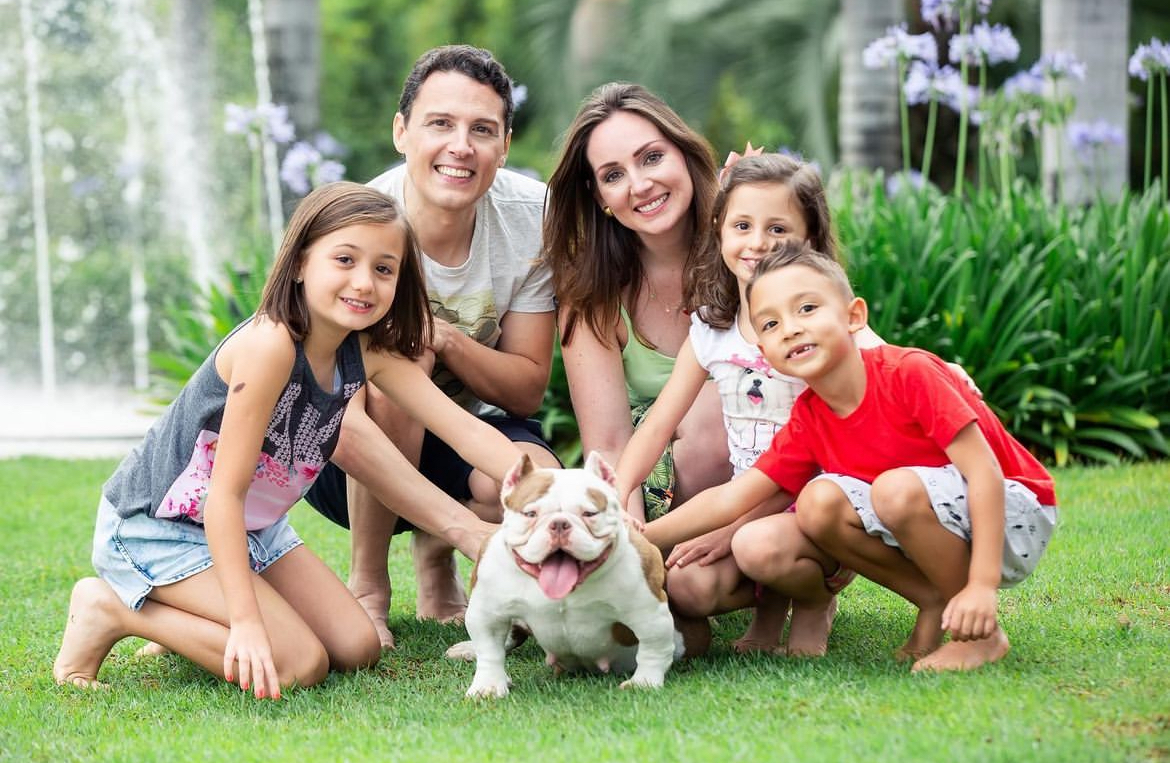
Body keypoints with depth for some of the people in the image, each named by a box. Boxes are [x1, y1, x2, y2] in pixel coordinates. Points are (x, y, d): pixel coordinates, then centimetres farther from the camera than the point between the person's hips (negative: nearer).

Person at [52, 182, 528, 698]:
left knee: (357, 649, 3)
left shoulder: (369, 354, -7)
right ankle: (114, 610, -3)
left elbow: (467, 431, -9)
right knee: (297, 665, -17)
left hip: (252, 528, 9)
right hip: (157, 528, -8)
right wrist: (246, 621, -31)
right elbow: (225, 492, -29)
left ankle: (182, 620, 16)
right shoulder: (270, 345, -30)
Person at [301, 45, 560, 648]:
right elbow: (344, 427, -36)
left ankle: (433, 560, 6)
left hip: (463, 427, 3)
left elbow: (528, 389, -9)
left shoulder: (533, 215, -15)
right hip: (346, 461, -3)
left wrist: (448, 340, -31)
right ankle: (367, 582, -13)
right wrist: (465, 525, -48)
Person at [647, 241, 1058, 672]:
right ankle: (935, 604, -2)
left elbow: (984, 471, -26)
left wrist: (982, 585, -32)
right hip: (936, 527, 6)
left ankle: (983, 635, -15)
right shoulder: (808, 422, -3)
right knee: (819, 500, -14)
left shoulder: (908, 373, -22)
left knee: (896, 487, -32)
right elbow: (729, 498, -1)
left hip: (1012, 519, -6)